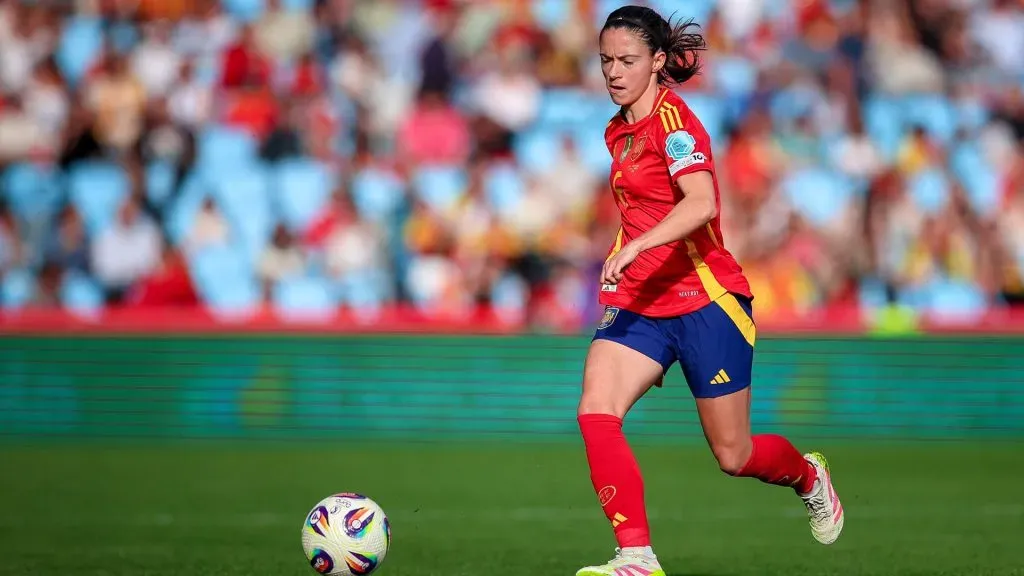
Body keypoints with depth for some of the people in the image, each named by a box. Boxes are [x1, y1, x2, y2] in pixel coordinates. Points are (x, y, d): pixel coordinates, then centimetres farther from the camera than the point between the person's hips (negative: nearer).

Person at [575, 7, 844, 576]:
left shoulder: (672, 118, -15)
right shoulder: (620, 131, 11)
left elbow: (701, 203, -32)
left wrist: (636, 246, -43)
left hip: (704, 301, -7)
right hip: (640, 305, 7)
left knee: (734, 456, 4)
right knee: (595, 412, -18)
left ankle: (809, 476, 38)